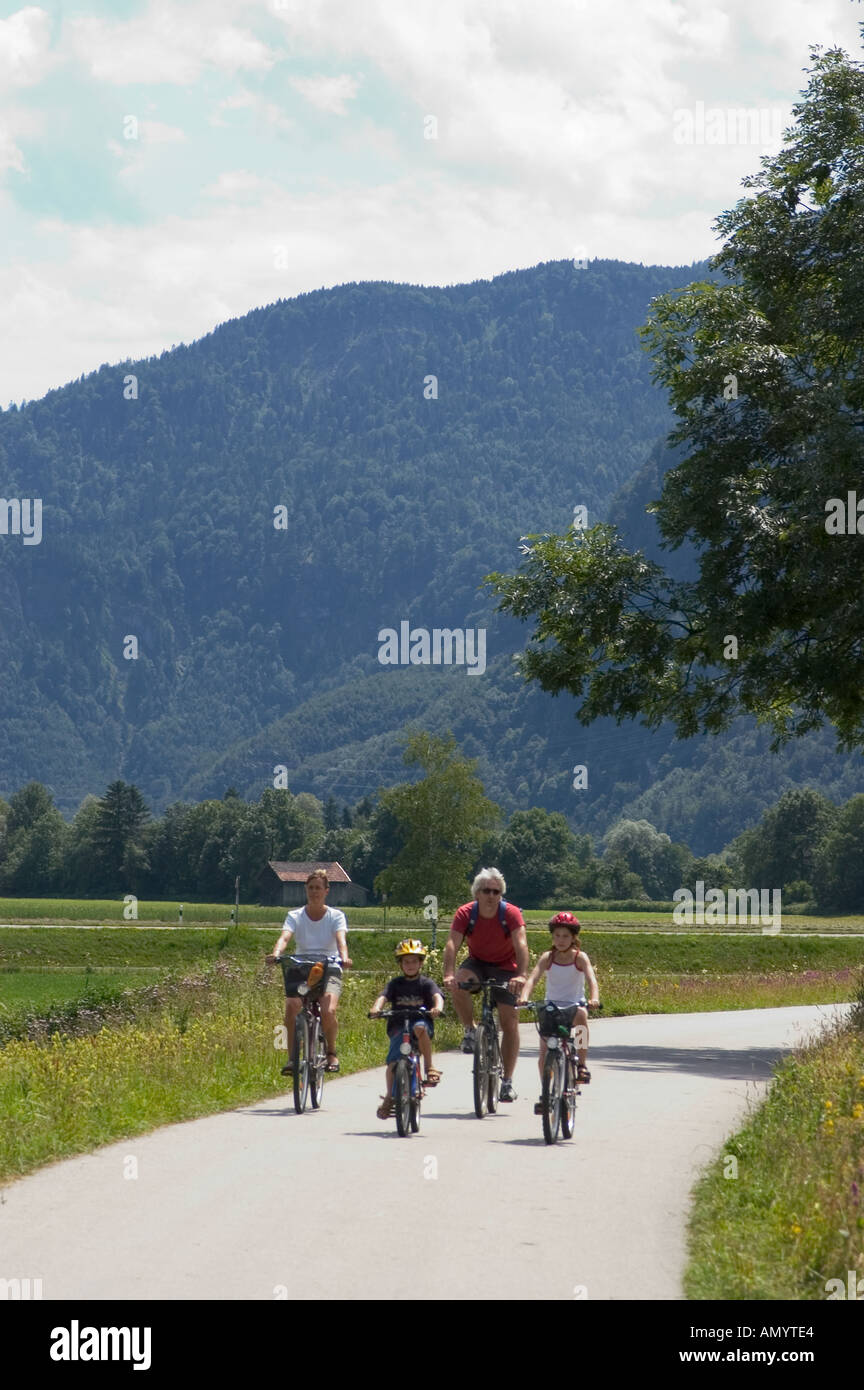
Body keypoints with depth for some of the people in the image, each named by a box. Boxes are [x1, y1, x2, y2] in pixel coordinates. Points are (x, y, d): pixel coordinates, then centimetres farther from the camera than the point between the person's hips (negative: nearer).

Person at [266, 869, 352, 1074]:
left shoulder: (336, 916, 3)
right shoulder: (295, 916, 5)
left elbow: (340, 939, -15)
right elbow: (284, 938, -13)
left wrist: (344, 957, -37)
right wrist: (276, 954, -35)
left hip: (329, 970, -1)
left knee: (328, 1011, -28)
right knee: (291, 1008, -28)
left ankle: (331, 1052, -1)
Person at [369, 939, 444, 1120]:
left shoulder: (426, 983, 6)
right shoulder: (396, 984, 11)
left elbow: (437, 996, -12)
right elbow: (383, 997, -5)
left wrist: (437, 1007, -35)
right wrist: (376, 1008, -27)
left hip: (420, 1020, -2)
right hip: (398, 1028, 2)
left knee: (420, 1028, -38)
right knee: (393, 1061, -14)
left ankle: (429, 1068, -26)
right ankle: (389, 1097, 2)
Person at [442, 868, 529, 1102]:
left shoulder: (511, 913, -21)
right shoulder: (465, 913, -17)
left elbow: (521, 944, -33)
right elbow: (452, 944, -28)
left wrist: (521, 975, -50)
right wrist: (449, 974, -46)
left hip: (505, 968, -1)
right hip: (477, 963, 1)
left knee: (509, 1019, -10)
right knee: (459, 984, -33)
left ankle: (507, 1081, -2)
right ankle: (470, 1031, -9)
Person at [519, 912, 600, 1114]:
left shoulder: (580, 957, -5)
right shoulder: (547, 958, -2)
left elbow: (591, 978, -20)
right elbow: (533, 978, -16)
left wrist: (594, 998, -40)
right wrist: (524, 997, -36)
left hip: (574, 1005, -2)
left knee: (581, 1014, -36)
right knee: (544, 1051, -11)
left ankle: (582, 1064, -27)